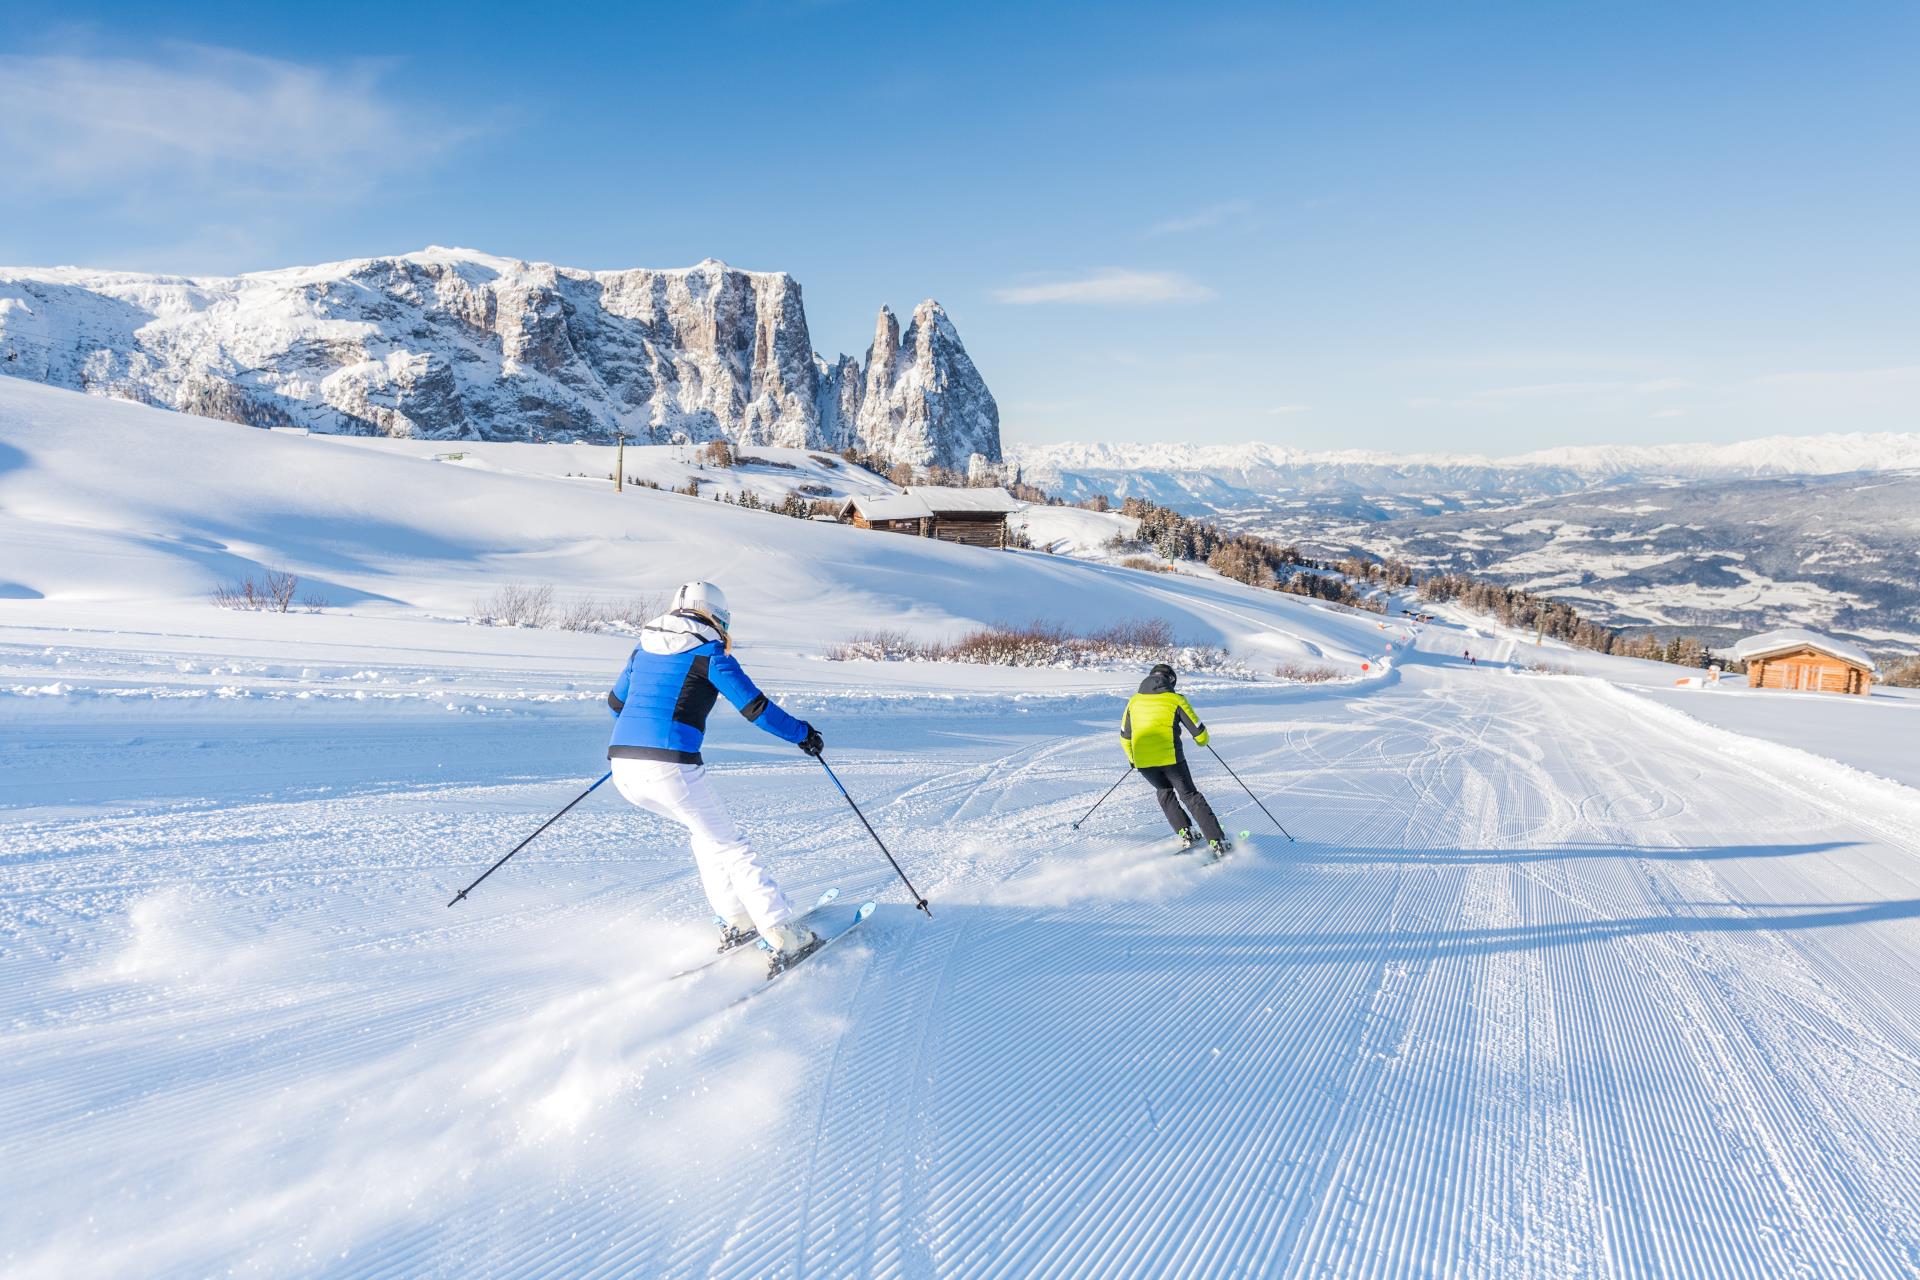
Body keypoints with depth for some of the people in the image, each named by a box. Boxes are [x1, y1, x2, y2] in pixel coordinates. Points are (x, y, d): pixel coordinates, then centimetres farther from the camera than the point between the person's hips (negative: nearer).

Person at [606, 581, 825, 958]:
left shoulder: (645, 647, 19)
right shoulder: (708, 652, 0)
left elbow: (616, 701, 32)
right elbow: (755, 707, -2)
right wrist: (801, 733, 13)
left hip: (623, 766, 7)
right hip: (671, 768, -7)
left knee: (704, 830, 27)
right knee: (729, 847, 6)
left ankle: (735, 923, 23)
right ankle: (787, 938, 3)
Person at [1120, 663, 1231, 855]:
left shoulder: (1134, 700, 14)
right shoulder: (1176, 700, 3)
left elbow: (1125, 737, 20)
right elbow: (1198, 731, 3)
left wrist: (1132, 758, 37)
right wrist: (1202, 740, 27)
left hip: (1143, 761, 3)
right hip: (1170, 757, -3)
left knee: (1164, 791, 29)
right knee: (1190, 796, 12)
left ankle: (1184, 833, 19)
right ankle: (1216, 841, 6)